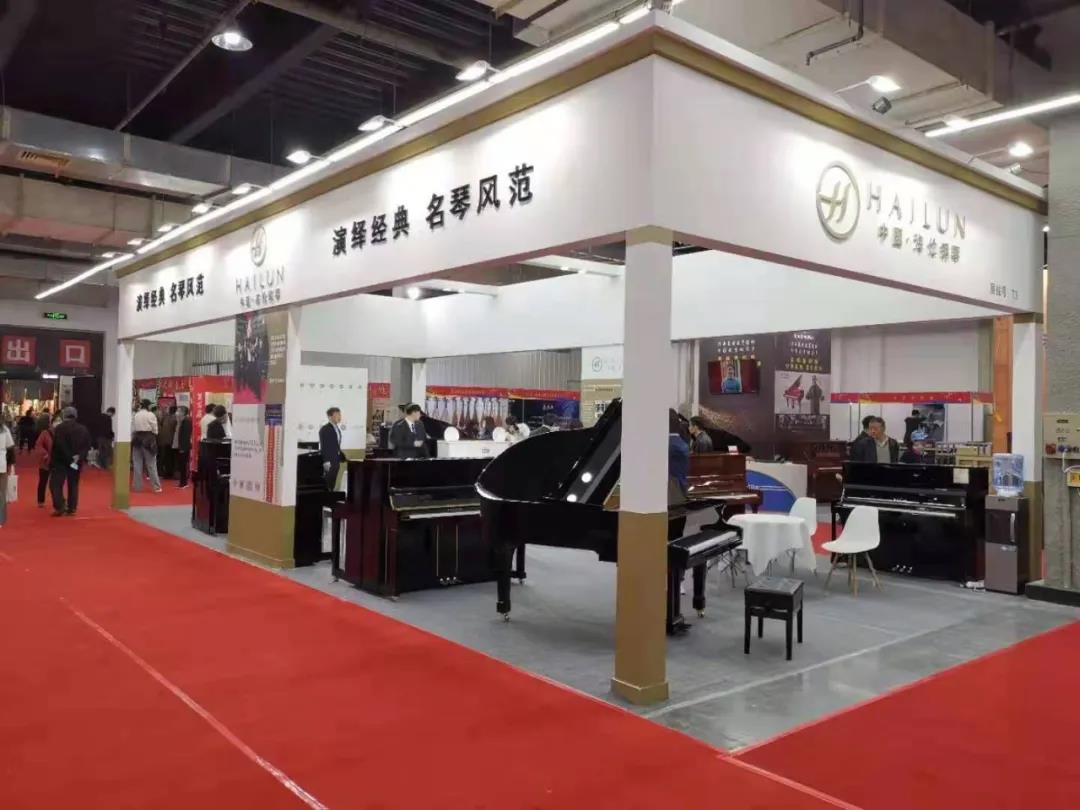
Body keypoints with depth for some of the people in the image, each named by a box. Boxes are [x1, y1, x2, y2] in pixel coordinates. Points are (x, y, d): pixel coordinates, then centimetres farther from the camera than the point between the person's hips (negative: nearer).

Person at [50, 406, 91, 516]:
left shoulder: (59, 428, -9)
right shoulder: (83, 429, 6)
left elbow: (57, 446, -18)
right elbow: (87, 445, 0)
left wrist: (69, 458, -14)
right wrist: (80, 457, -7)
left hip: (61, 461, -5)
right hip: (76, 461, 5)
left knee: (56, 484, 2)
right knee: (73, 485, 11)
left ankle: (59, 507, -10)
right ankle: (72, 508, 10)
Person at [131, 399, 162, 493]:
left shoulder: (135, 415, 4)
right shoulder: (151, 415, -6)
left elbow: (132, 430, 3)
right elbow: (155, 430, -4)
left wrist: (132, 439, 12)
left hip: (137, 439, 3)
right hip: (148, 439, -3)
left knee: (137, 464, 9)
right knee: (151, 464, 2)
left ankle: (137, 486, 11)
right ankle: (156, 486, 4)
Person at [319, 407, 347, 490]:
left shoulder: (337, 428, 16)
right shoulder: (324, 429, -9)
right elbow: (323, 446, -15)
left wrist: (342, 457, 14)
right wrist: (326, 461, -21)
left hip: (336, 461, 8)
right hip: (329, 461, -8)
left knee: (332, 484, 7)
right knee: (327, 483, -7)